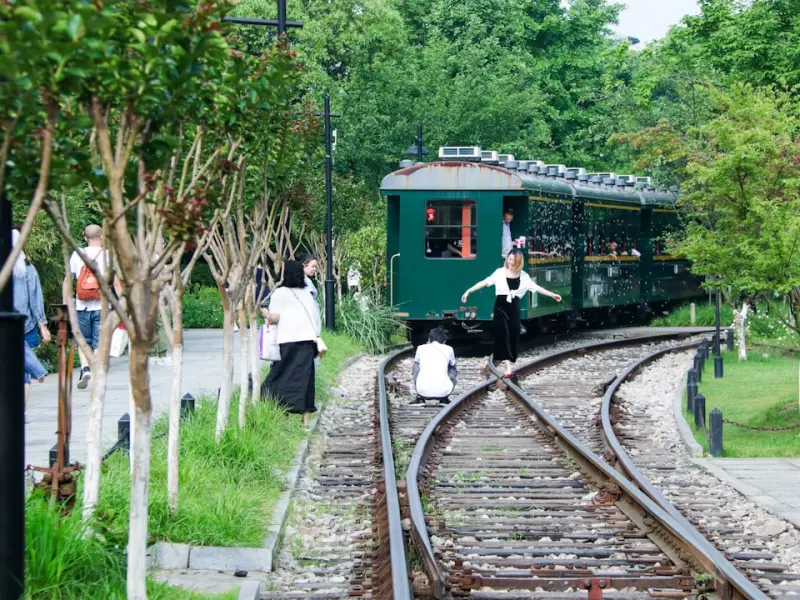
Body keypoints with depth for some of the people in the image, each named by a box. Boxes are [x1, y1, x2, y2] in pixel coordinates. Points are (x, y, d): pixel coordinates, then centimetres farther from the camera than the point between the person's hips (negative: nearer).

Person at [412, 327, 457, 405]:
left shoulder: (421, 348, 9)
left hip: (423, 392, 0)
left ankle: (420, 398, 26)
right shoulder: (448, 350, 7)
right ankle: (444, 399, 22)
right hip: (443, 392, 0)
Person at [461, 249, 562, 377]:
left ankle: (509, 363, 8)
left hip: (514, 308, 2)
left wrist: (552, 295, 6)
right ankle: (508, 367, -4)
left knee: (513, 336, 1)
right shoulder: (500, 273, -3)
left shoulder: (523, 276, 4)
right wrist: (469, 291, -10)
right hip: (501, 307, -2)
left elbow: (536, 288, 8)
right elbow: (484, 282, -6)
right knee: (503, 336, -5)